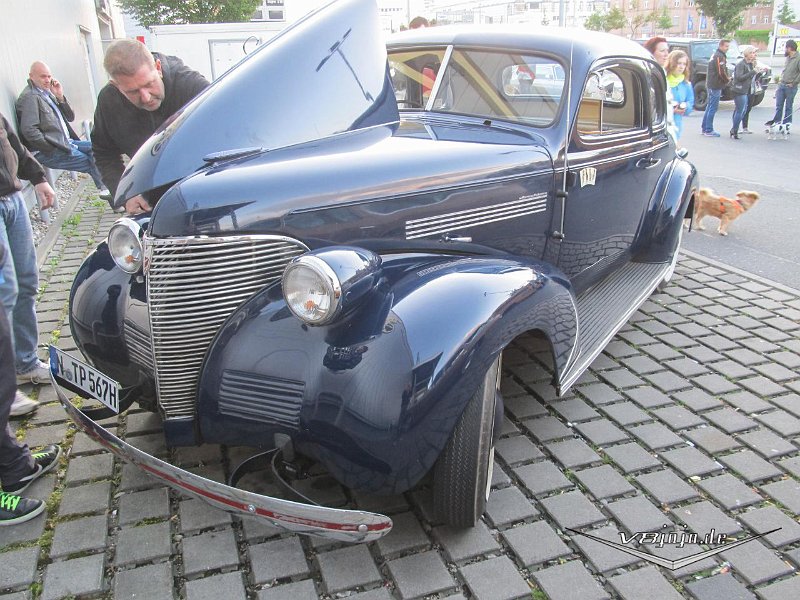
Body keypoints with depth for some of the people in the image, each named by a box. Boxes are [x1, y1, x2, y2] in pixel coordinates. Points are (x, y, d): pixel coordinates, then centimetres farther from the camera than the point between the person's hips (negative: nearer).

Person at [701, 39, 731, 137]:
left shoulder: (715, 55, 17)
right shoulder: (720, 56, -14)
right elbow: (721, 72, -21)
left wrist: (727, 78, 10)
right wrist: (727, 80, -4)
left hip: (711, 84, 10)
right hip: (716, 86, -10)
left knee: (710, 107, 15)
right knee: (713, 108, -7)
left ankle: (705, 128, 20)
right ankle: (708, 130, -5)